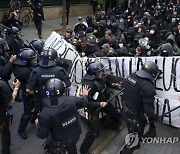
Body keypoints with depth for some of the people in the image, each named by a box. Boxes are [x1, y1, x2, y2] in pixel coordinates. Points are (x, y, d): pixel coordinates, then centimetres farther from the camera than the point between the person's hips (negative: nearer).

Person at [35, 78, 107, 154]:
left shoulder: (46, 113, -32)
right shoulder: (72, 100, -25)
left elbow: (42, 135, -19)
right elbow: (84, 102, -2)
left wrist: (39, 124, 0)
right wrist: (84, 96, 20)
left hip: (60, 142, -3)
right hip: (75, 135, 4)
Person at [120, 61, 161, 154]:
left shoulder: (131, 76, -10)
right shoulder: (148, 87, -31)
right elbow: (148, 108, -25)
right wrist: (155, 117, -9)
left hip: (125, 111, 8)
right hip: (135, 117, -8)